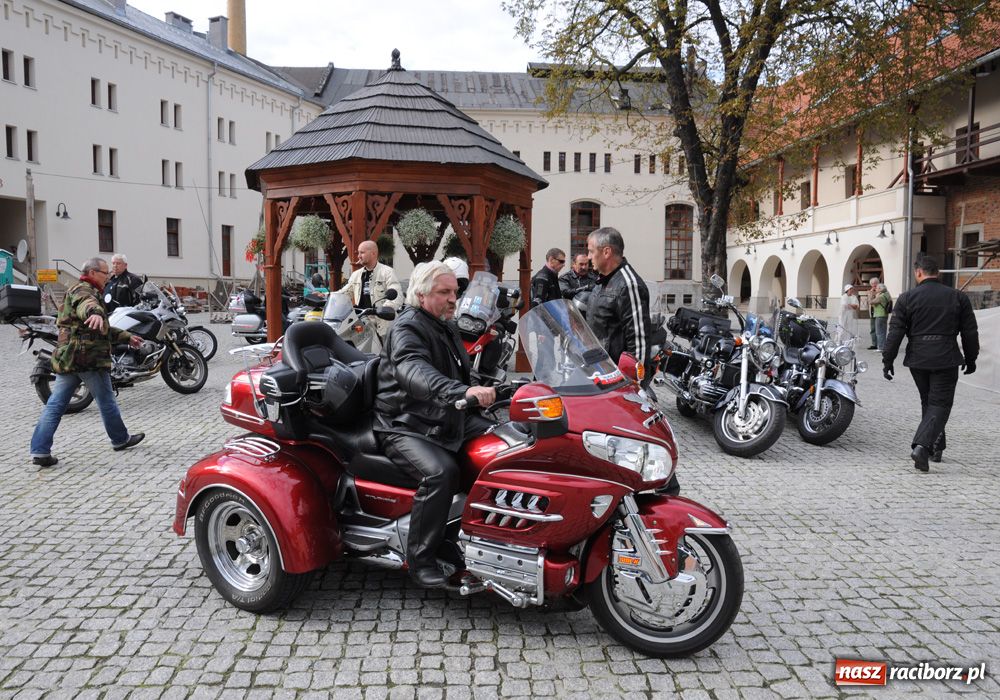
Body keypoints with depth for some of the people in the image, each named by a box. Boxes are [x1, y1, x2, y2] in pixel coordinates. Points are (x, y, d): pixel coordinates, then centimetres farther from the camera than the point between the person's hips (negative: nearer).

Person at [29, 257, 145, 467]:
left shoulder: (77, 290, 26)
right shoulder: (83, 290, -8)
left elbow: (103, 329, 33)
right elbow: (87, 303, -36)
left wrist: (127, 337, 35)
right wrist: (95, 313, -57)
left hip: (66, 359, 10)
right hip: (89, 357, -9)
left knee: (55, 406, 4)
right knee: (106, 402, 7)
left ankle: (39, 451, 1)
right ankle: (120, 439, 23)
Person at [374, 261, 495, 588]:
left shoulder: (445, 329, 19)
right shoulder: (407, 328, -12)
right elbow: (415, 372, -35)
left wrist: (488, 390, 18)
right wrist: (463, 391, -50)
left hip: (449, 421, 9)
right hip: (406, 428, -8)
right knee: (441, 472, -34)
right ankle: (421, 558, -18)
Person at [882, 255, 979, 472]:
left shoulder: (907, 298, -1)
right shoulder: (958, 297, 3)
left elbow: (895, 333, -5)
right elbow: (970, 332, 7)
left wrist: (887, 361, 0)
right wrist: (971, 359, 19)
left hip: (917, 359, 1)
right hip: (946, 360, -1)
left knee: (928, 402, 17)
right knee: (939, 404, 0)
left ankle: (936, 448, 25)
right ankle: (922, 446, -19)